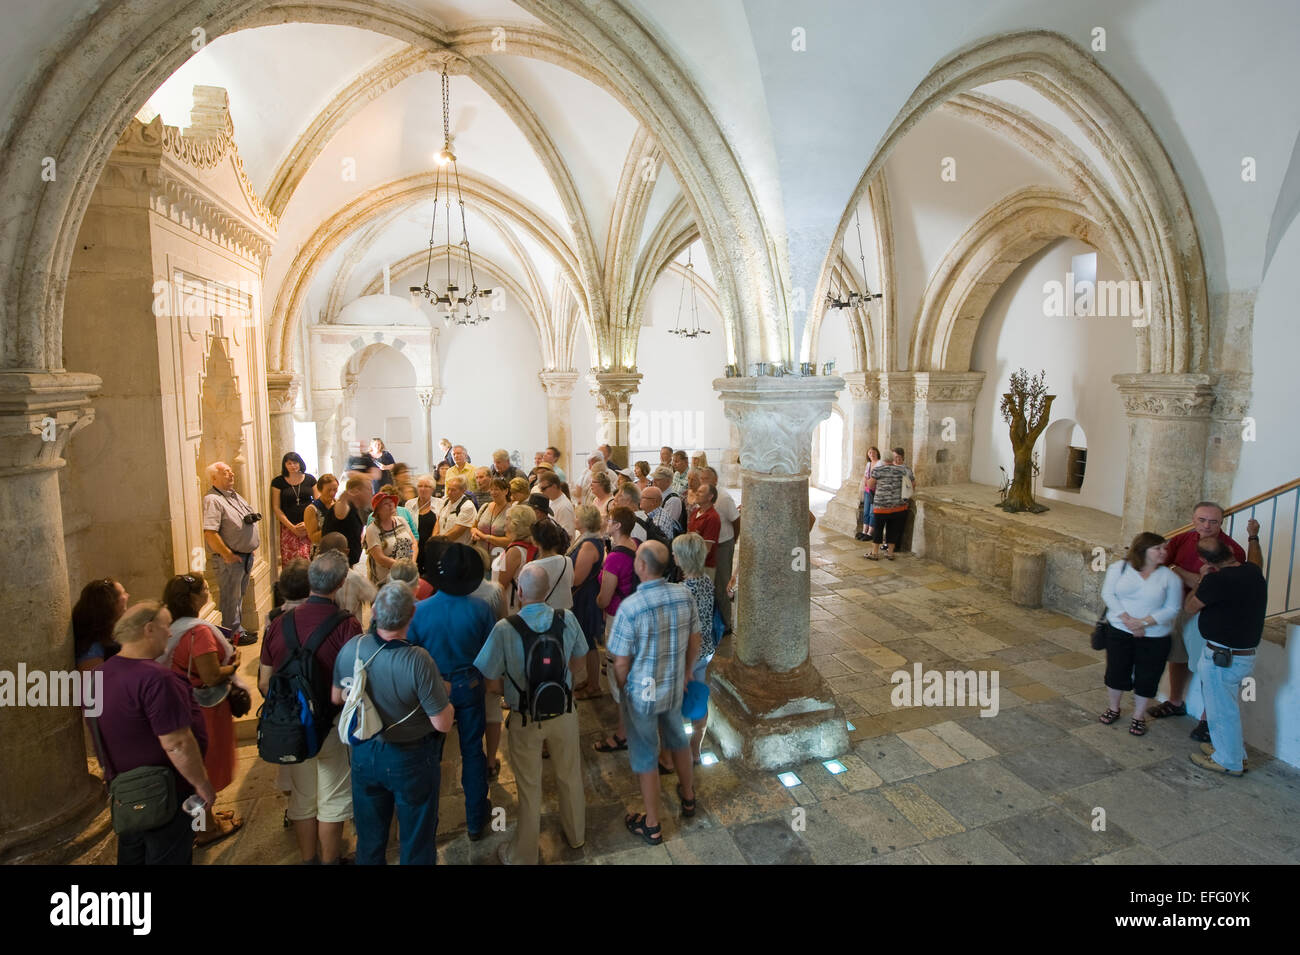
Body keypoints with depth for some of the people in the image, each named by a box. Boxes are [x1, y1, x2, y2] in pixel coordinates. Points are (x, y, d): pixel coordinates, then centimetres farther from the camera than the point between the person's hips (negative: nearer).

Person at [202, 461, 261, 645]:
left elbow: (252, 515, 28)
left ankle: (238, 629, 30)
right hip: (231, 559, -9)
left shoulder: (235, 495, 13)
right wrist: (227, 555, -20)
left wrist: (253, 517, 7)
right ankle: (235, 634, 11)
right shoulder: (212, 500, -16)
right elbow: (210, 533, -23)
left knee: (239, 596, 18)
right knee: (231, 598, 2)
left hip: (247, 555, 9)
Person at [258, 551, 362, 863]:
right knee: (332, 802, 15)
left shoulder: (279, 623, -7)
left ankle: (308, 859, 38)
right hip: (332, 726, -4)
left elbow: (264, 682, 1)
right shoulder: (346, 626, -21)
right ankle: (329, 860, 29)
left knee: (301, 800, 22)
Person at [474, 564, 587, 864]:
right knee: (570, 776, 25)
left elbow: (492, 685, -18)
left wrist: (514, 690, 2)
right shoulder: (567, 619, -16)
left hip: (526, 719, -2)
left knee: (529, 787, 17)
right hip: (564, 713, 3)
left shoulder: (504, 629, -25)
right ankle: (575, 834, 48)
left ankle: (524, 855, 38)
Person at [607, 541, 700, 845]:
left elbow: (621, 664, -19)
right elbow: (694, 645, 0)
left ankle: (652, 825, 30)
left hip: (642, 694, -5)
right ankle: (688, 797, 50)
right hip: (674, 689, 5)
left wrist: (623, 691, 1)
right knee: (677, 738, 28)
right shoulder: (685, 596, -12)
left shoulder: (630, 608, -28)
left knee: (645, 756, 14)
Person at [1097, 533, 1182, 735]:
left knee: (1146, 678, 7)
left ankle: (1138, 716, 27)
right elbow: (1108, 594, -7)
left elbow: (1172, 609, -8)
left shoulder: (1169, 577, -4)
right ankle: (1113, 708, 32)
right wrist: (1127, 619, -17)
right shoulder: (1119, 567, -2)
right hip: (1119, 631, 0)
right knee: (1116, 671, 10)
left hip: (1154, 637, 0)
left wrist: (1143, 622, -18)